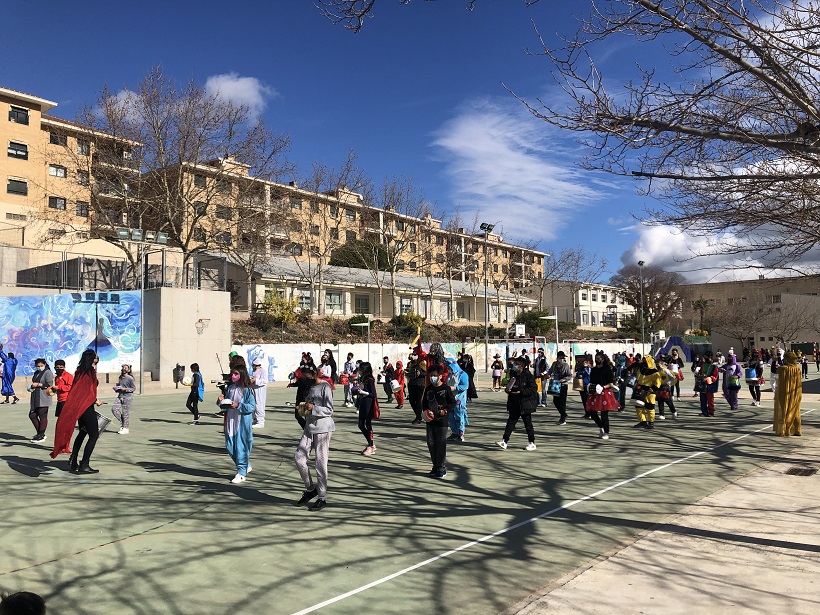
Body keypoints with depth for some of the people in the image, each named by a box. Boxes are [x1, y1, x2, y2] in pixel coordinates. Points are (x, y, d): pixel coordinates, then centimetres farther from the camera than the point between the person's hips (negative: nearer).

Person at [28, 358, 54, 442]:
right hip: (35, 398, 9)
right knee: (32, 415, 9)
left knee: (43, 416, -4)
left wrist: (38, 384, -14)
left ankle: (41, 435, 3)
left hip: (43, 398, -9)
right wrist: (31, 386, 11)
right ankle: (39, 433, 22)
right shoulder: (36, 373, 19)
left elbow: (50, 384, -15)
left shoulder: (48, 372, -7)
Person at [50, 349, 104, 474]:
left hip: (77, 407, 8)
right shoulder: (91, 371, -14)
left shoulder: (79, 371, 9)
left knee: (83, 432, 22)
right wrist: (96, 401, -2)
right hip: (87, 407, -8)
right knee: (94, 434, -2)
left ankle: (73, 461, 23)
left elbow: (75, 390, 13)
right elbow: (91, 392, -17)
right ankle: (84, 465, -4)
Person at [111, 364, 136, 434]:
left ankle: (125, 429, 8)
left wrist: (125, 389, -19)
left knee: (125, 413, -3)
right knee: (114, 409, -8)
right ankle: (122, 423, 11)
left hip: (127, 397, -7)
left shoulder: (130, 378, -7)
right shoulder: (120, 378, 13)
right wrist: (116, 388, 5)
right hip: (120, 396, 7)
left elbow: (134, 388, -8)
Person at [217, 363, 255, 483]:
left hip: (243, 422, -7)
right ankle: (246, 466, 30)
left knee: (241, 447, -1)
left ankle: (241, 473, 11)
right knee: (230, 447, 11)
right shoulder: (230, 388, 8)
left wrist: (238, 406, -22)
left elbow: (252, 407, -13)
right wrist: (221, 400, -5)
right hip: (231, 421, 7)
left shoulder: (247, 390, -10)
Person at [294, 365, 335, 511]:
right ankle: (310, 489, 20)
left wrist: (312, 408, -26)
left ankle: (322, 498, 8)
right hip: (309, 427, 8)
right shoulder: (311, 387, 14)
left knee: (320, 463, -3)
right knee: (298, 458, 1)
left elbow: (329, 410, -15)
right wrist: (303, 408, 6)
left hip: (323, 429, -8)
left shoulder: (325, 387, -11)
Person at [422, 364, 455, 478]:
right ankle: (435, 465, 23)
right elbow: (424, 402, 17)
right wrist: (425, 411, -1)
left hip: (442, 420, -6)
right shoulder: (428, 389, 9)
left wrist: (445, 411, -17)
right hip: (430, 420, 6)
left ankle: (441, 468, 7)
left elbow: (453, 403, -4)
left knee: (441, 444, -2)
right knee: (431, 443, 9)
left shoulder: (446, 389, -7)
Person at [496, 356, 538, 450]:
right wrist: (507, 389, 0)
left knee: (528, 423, 4)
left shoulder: (528, 376, -11)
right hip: (514, 404, 7)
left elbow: (533, 389, -18)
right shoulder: (513, 375, 11)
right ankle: (504, 441, 3)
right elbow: (510, 387, 23)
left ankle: (532, 443, 15)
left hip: (525, 404, -7)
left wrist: (521, 392, -25)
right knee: (511, 422, 4)